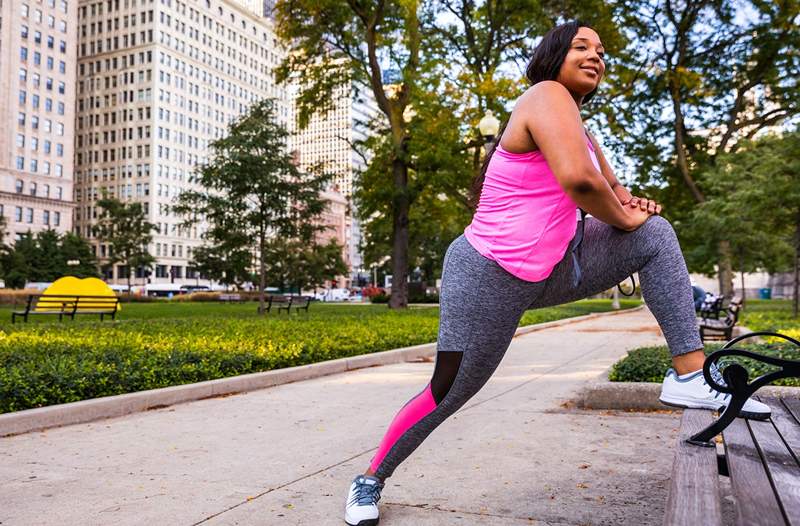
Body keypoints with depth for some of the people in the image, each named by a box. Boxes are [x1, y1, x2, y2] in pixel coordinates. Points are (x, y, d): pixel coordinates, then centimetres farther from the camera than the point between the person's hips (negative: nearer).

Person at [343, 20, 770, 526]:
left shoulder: (579, 128, 14)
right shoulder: (548, 96, -14)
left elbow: (610, 186, 24)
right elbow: (578, 180, -30)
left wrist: (628, 203, 0)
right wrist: (622, 219, -11)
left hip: (553, 268, 9)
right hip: (490, 276, -9)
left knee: (654, 233, 1)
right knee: (448, 394, -1)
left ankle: (690, 376, 0)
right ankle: (370, 480, 23)